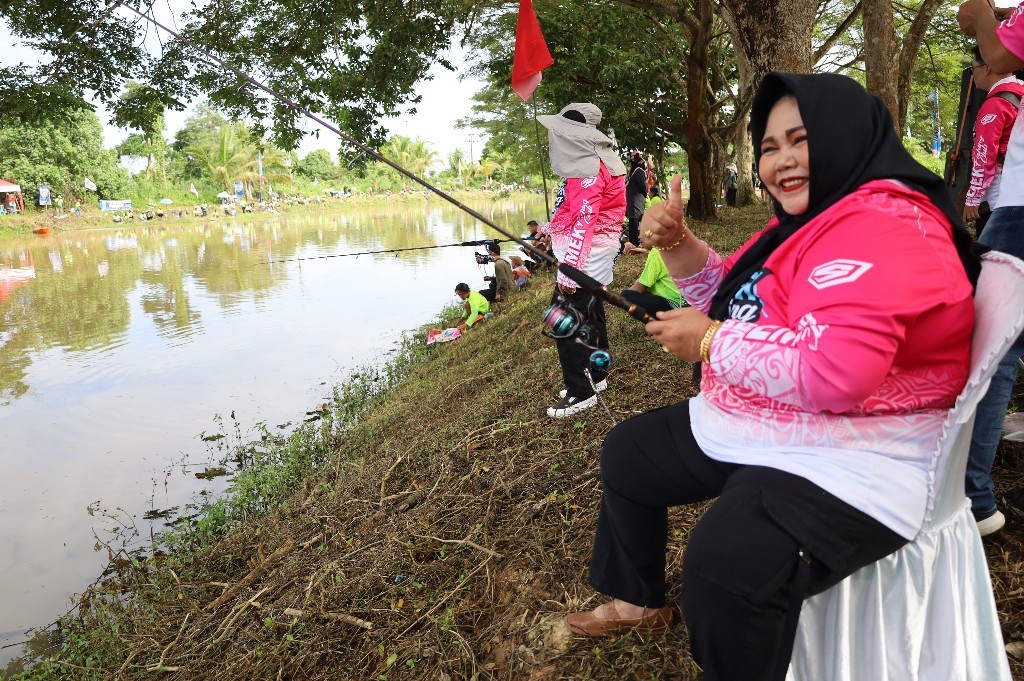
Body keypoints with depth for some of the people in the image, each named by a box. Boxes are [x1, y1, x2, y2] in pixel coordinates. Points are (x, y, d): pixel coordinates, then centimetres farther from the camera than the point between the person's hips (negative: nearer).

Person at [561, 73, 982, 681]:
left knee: (726, 564, -34)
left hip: (849, 462, -10)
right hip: (747, 428, 11)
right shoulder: (805, 222, 10)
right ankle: (638, 601, 36)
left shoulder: (882, 224, -21)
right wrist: (679, 246, 1)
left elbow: (834, 370, -35)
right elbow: (735, 304, 20)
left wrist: (710, 342, -20)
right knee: (628, 452, 18)